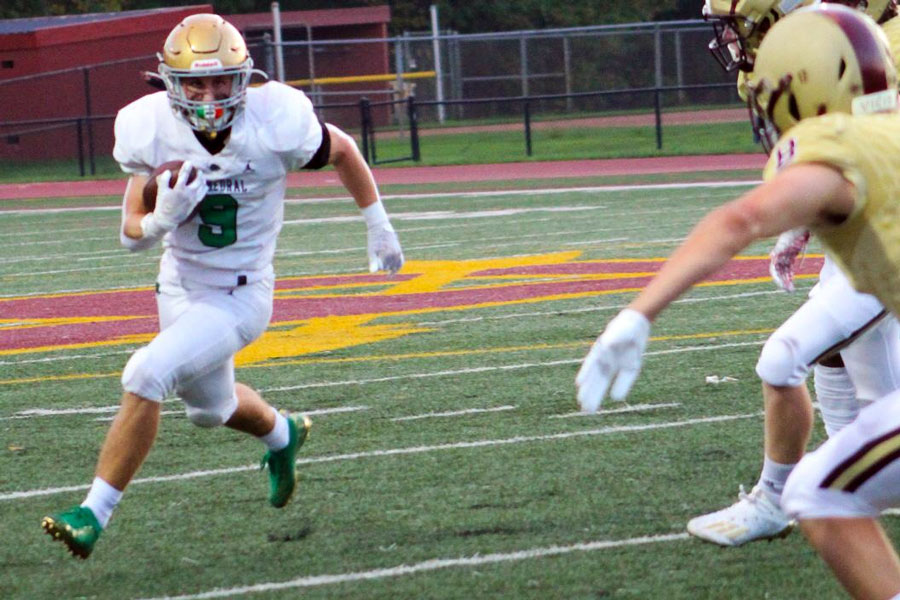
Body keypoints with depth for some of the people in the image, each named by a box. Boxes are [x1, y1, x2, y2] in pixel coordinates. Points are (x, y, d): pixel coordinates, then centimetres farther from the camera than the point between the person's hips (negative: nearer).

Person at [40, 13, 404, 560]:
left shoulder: (275, 123, -23)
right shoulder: (152, 131, -17)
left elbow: (343, 151, -1)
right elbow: (132, 233, -9)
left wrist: (379, 227, 9)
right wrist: (163, 218, -33)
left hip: (240, 295, -5)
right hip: (180, 284, 5)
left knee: (146, 376, -24)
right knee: (210, 407, 26)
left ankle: (95, 513, -15)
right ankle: (281, 435, 60)